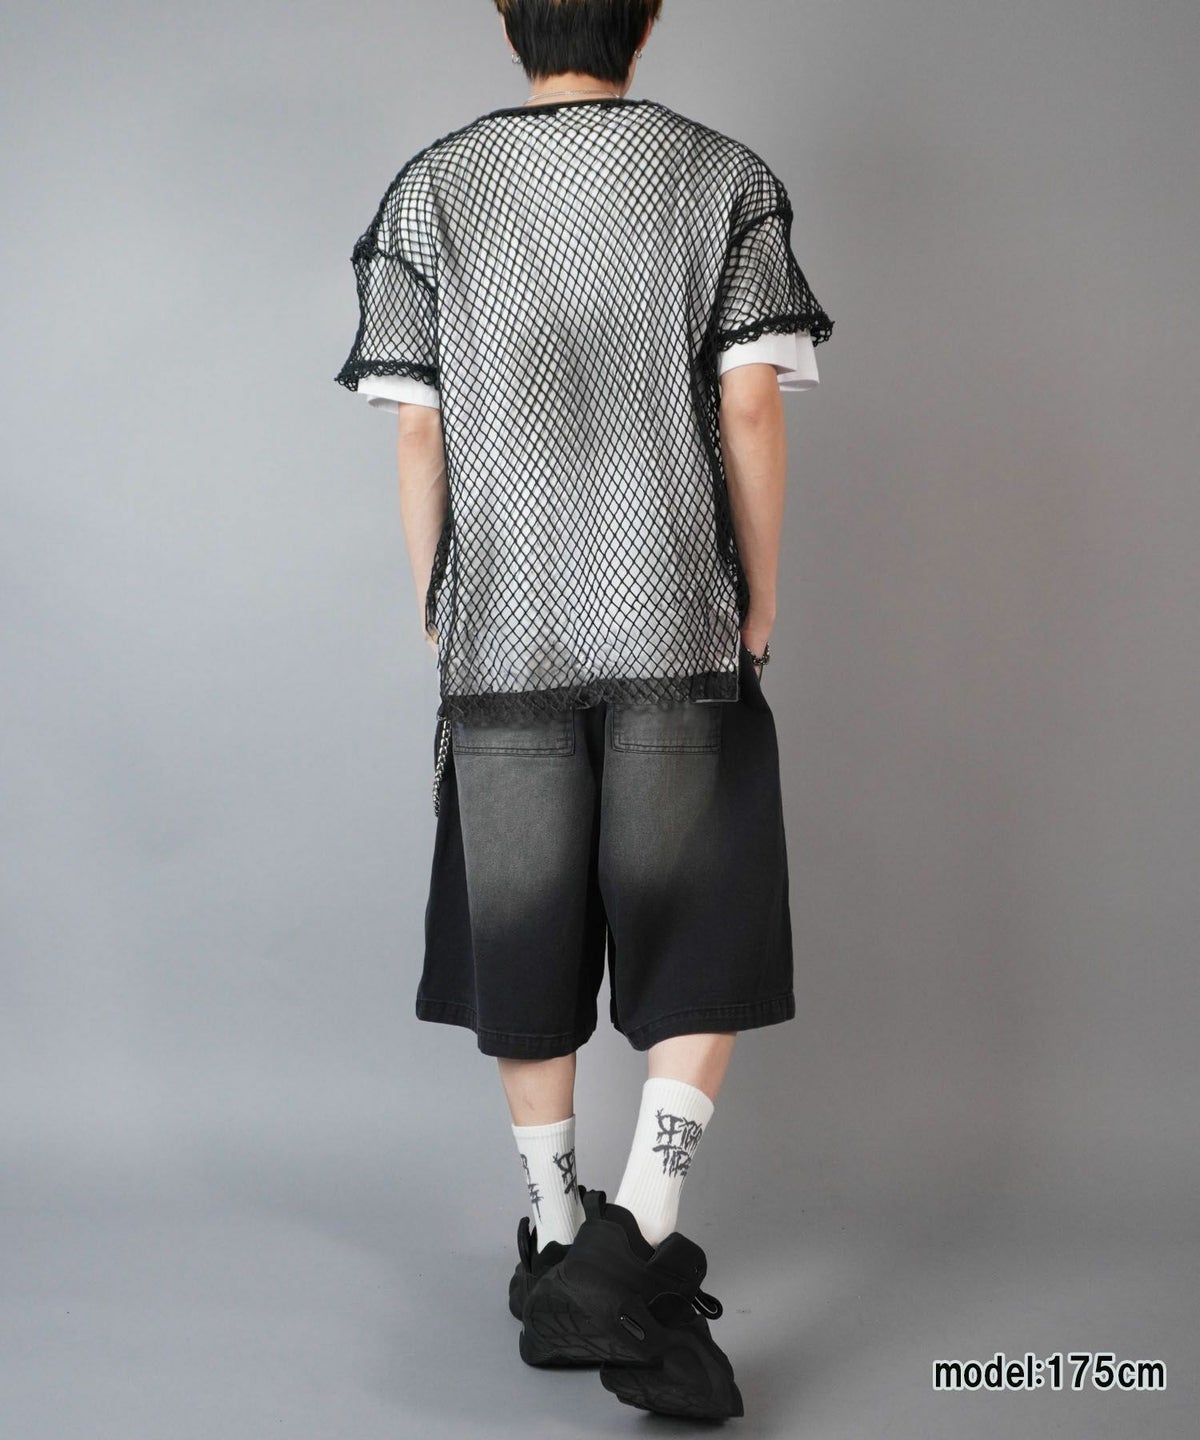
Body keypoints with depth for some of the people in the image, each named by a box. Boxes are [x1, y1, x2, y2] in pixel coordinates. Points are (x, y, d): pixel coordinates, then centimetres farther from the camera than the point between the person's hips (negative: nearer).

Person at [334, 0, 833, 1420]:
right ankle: (633, 1251, -9)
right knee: (705, 950, 5)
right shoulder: (727, 179, 3)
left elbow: (417, 429, 2)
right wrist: (760, 600, 5)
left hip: (500, 635, 2)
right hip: (680, 631, -1)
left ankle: (559, 1250, 23)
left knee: (521, 948, 12)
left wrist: (433, 611, 12)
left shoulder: (431, 188, 6)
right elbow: (751, 407, -4)